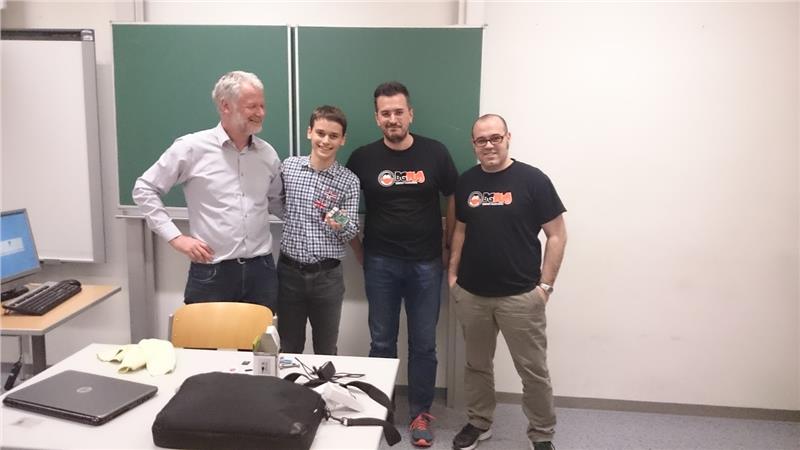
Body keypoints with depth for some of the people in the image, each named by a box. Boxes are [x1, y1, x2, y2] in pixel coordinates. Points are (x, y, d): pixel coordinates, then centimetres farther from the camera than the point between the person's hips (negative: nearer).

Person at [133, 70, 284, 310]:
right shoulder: (192, 147, -6)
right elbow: (144, 190, 1)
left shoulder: (268, 153, 6)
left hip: (261, 270, 4)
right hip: (211, 273, -3)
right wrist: (175, 237, -6)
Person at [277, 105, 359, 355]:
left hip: (327, 276, -1)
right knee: (288, 348, 15)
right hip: (289, 270, 1)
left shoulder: (349, 181, -5)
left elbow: (352, 232, -5)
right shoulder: (288, 166, -1)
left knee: (326, 350, 13)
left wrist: (340, 224, -24)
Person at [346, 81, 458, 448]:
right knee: (382, 342, 11)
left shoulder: (435, 153, -4)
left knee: (423, 344, 8)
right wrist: (360, 253, 2)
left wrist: (447, 247, 3)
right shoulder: (363, 158, -3)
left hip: (426, 264, 0)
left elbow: (453, 201, 5)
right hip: (381, 264, 0)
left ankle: (420, 414, 25)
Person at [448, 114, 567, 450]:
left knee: (533, 369, 6)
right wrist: (452, 274, 9)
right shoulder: (466, 182, 5)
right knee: (476, 364, 17)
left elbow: (556, 235, -5)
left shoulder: (532, 180, -7)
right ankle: (478, 423, 36)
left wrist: (545, 285, -9)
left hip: (521, 295, -3)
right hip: (470, 294, 4)